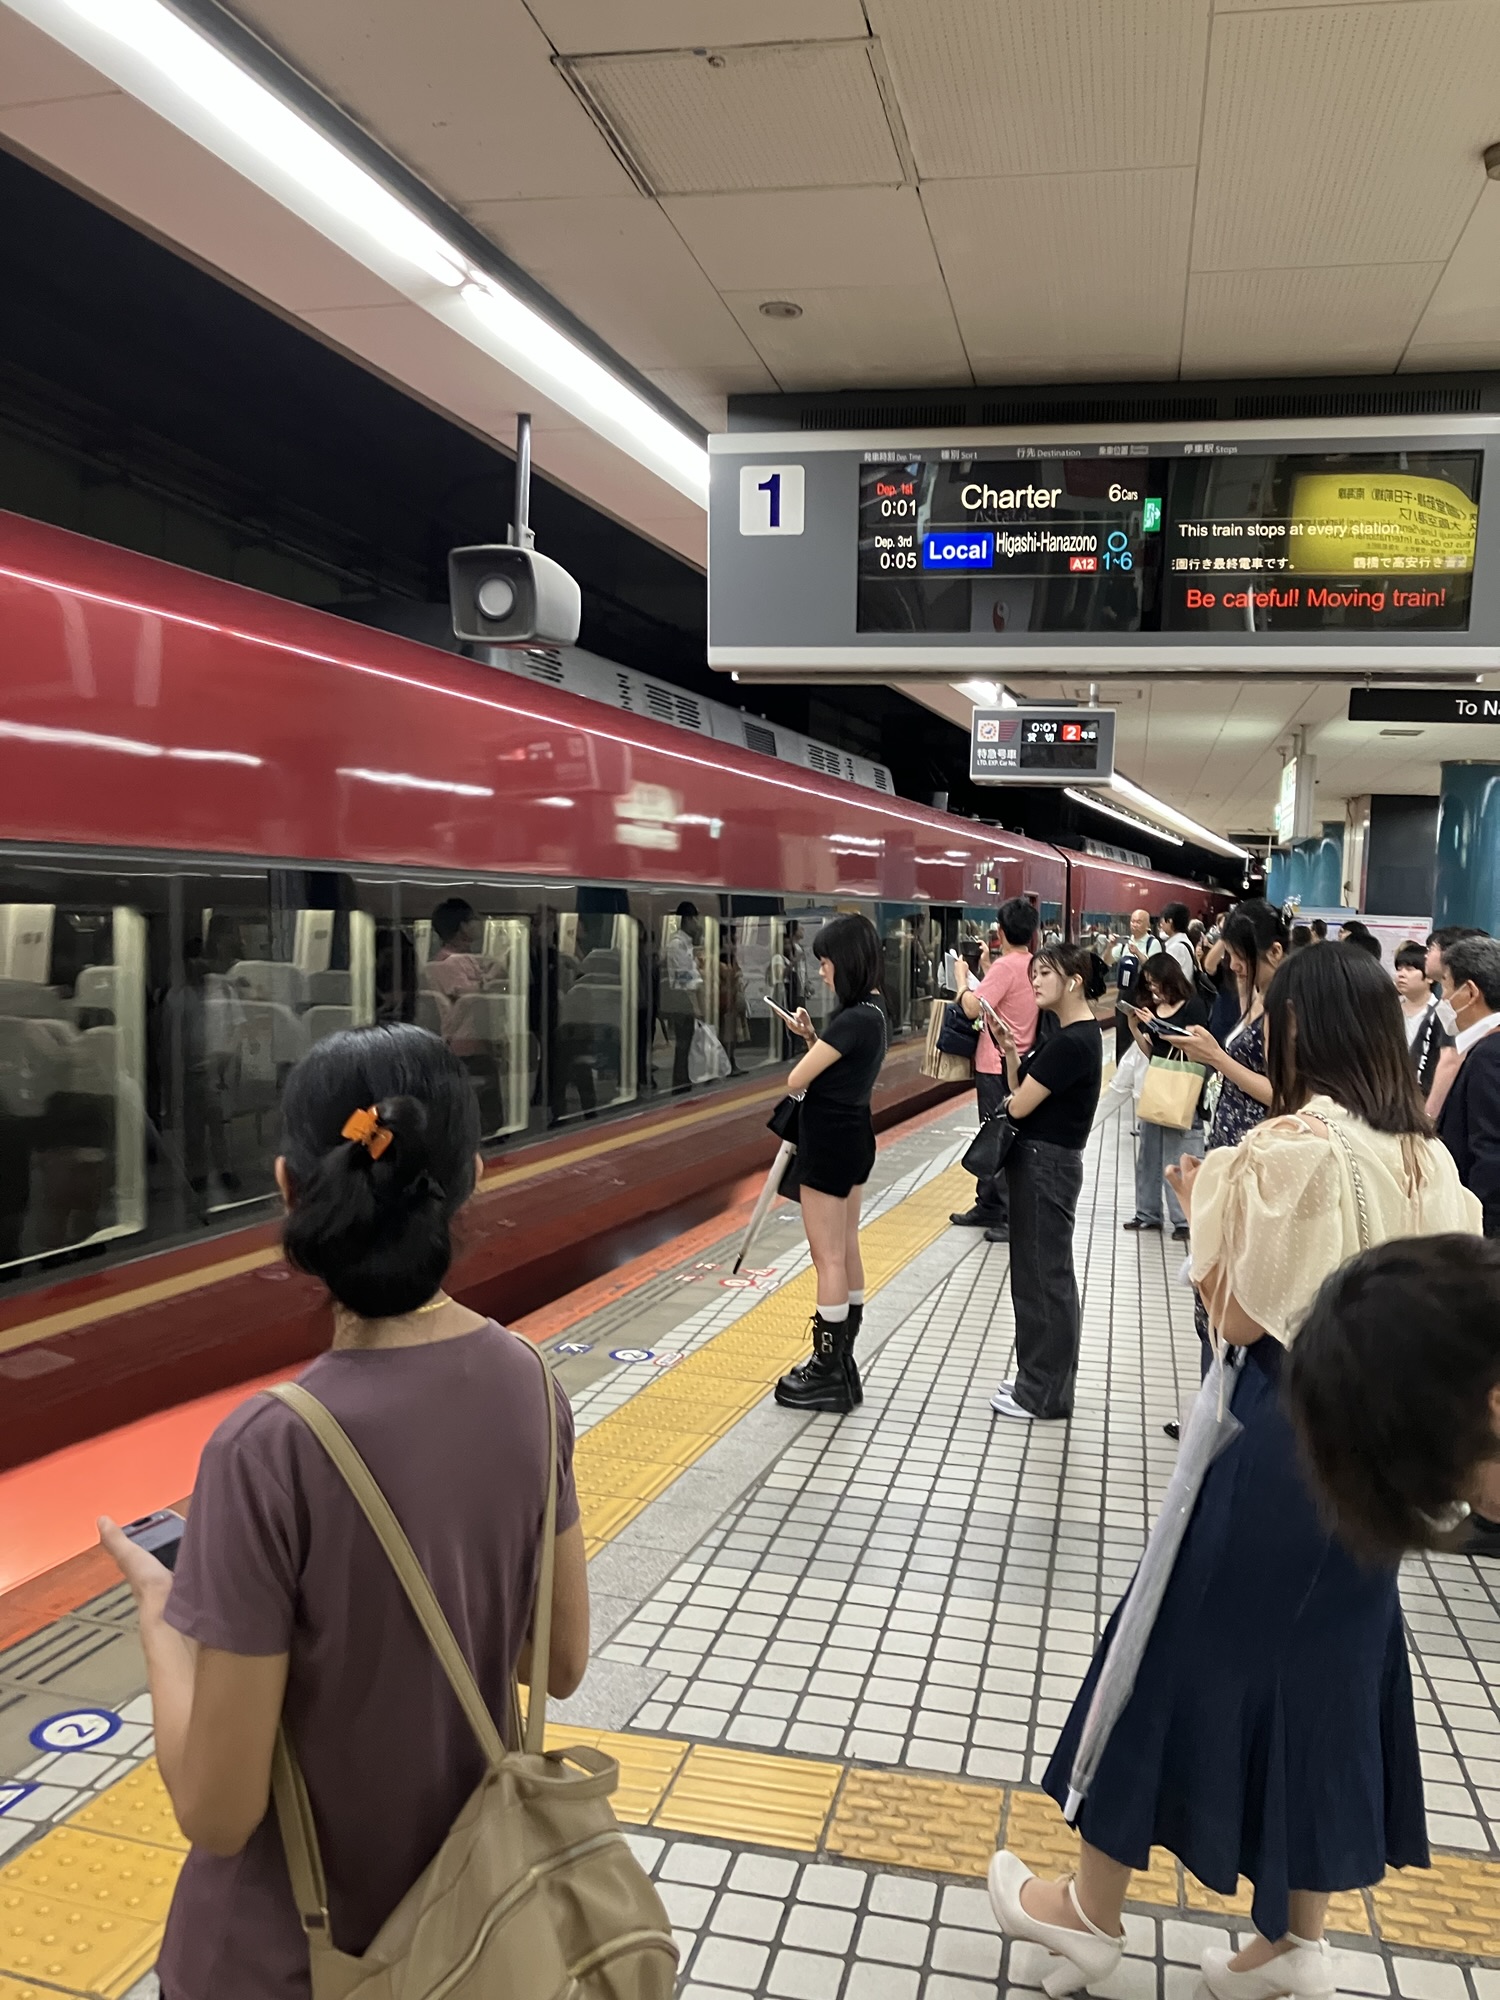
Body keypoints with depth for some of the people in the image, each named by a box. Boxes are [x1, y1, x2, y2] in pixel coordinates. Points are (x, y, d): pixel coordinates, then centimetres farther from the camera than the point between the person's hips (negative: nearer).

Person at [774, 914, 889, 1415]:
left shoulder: (853, 1020, -23)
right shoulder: (874, 1012, 6)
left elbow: (795, 1080, -19)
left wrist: (810, 1045, 1)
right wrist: (811, 1035, -1)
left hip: (829, 1139, -10)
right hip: (852, 1133, 10)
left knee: (828, 1257, -2)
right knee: (846, 1251, 16)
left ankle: (829, 1374, 7)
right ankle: (841, 1359, 26)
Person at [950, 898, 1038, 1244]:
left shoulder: (1005, 966, -19)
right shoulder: (1033, 966, 7)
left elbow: (973, 1008, -22)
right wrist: (987, 967, 14)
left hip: (996, 1065, -9)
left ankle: (1015, 1218, -2)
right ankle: (988, 1207, 28)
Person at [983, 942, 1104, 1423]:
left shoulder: (1073, 1043, -20)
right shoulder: (1067, 1034, 11)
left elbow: (1018, 1104, -19)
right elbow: (1023, 1092, 11)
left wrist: (1012, 1091, 2)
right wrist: (1010, 1052, -2)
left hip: (1045, 1165, -10)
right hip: (1042, 1161, 10)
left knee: (1042, 1278, 0)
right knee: (1044, 1276, 17)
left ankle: (1042, 1395, 11)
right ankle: (1043, 1380, 29)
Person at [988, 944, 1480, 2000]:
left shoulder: (1291, 1147, -20)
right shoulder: (1429, 1158, 2)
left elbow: (1241, 1317, -16)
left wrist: (1204, 1205, -3)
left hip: (1280, 1440, -7)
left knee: (1187, 1648, 8)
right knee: (1332, 1670, 18)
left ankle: (1092, 1909, 25)